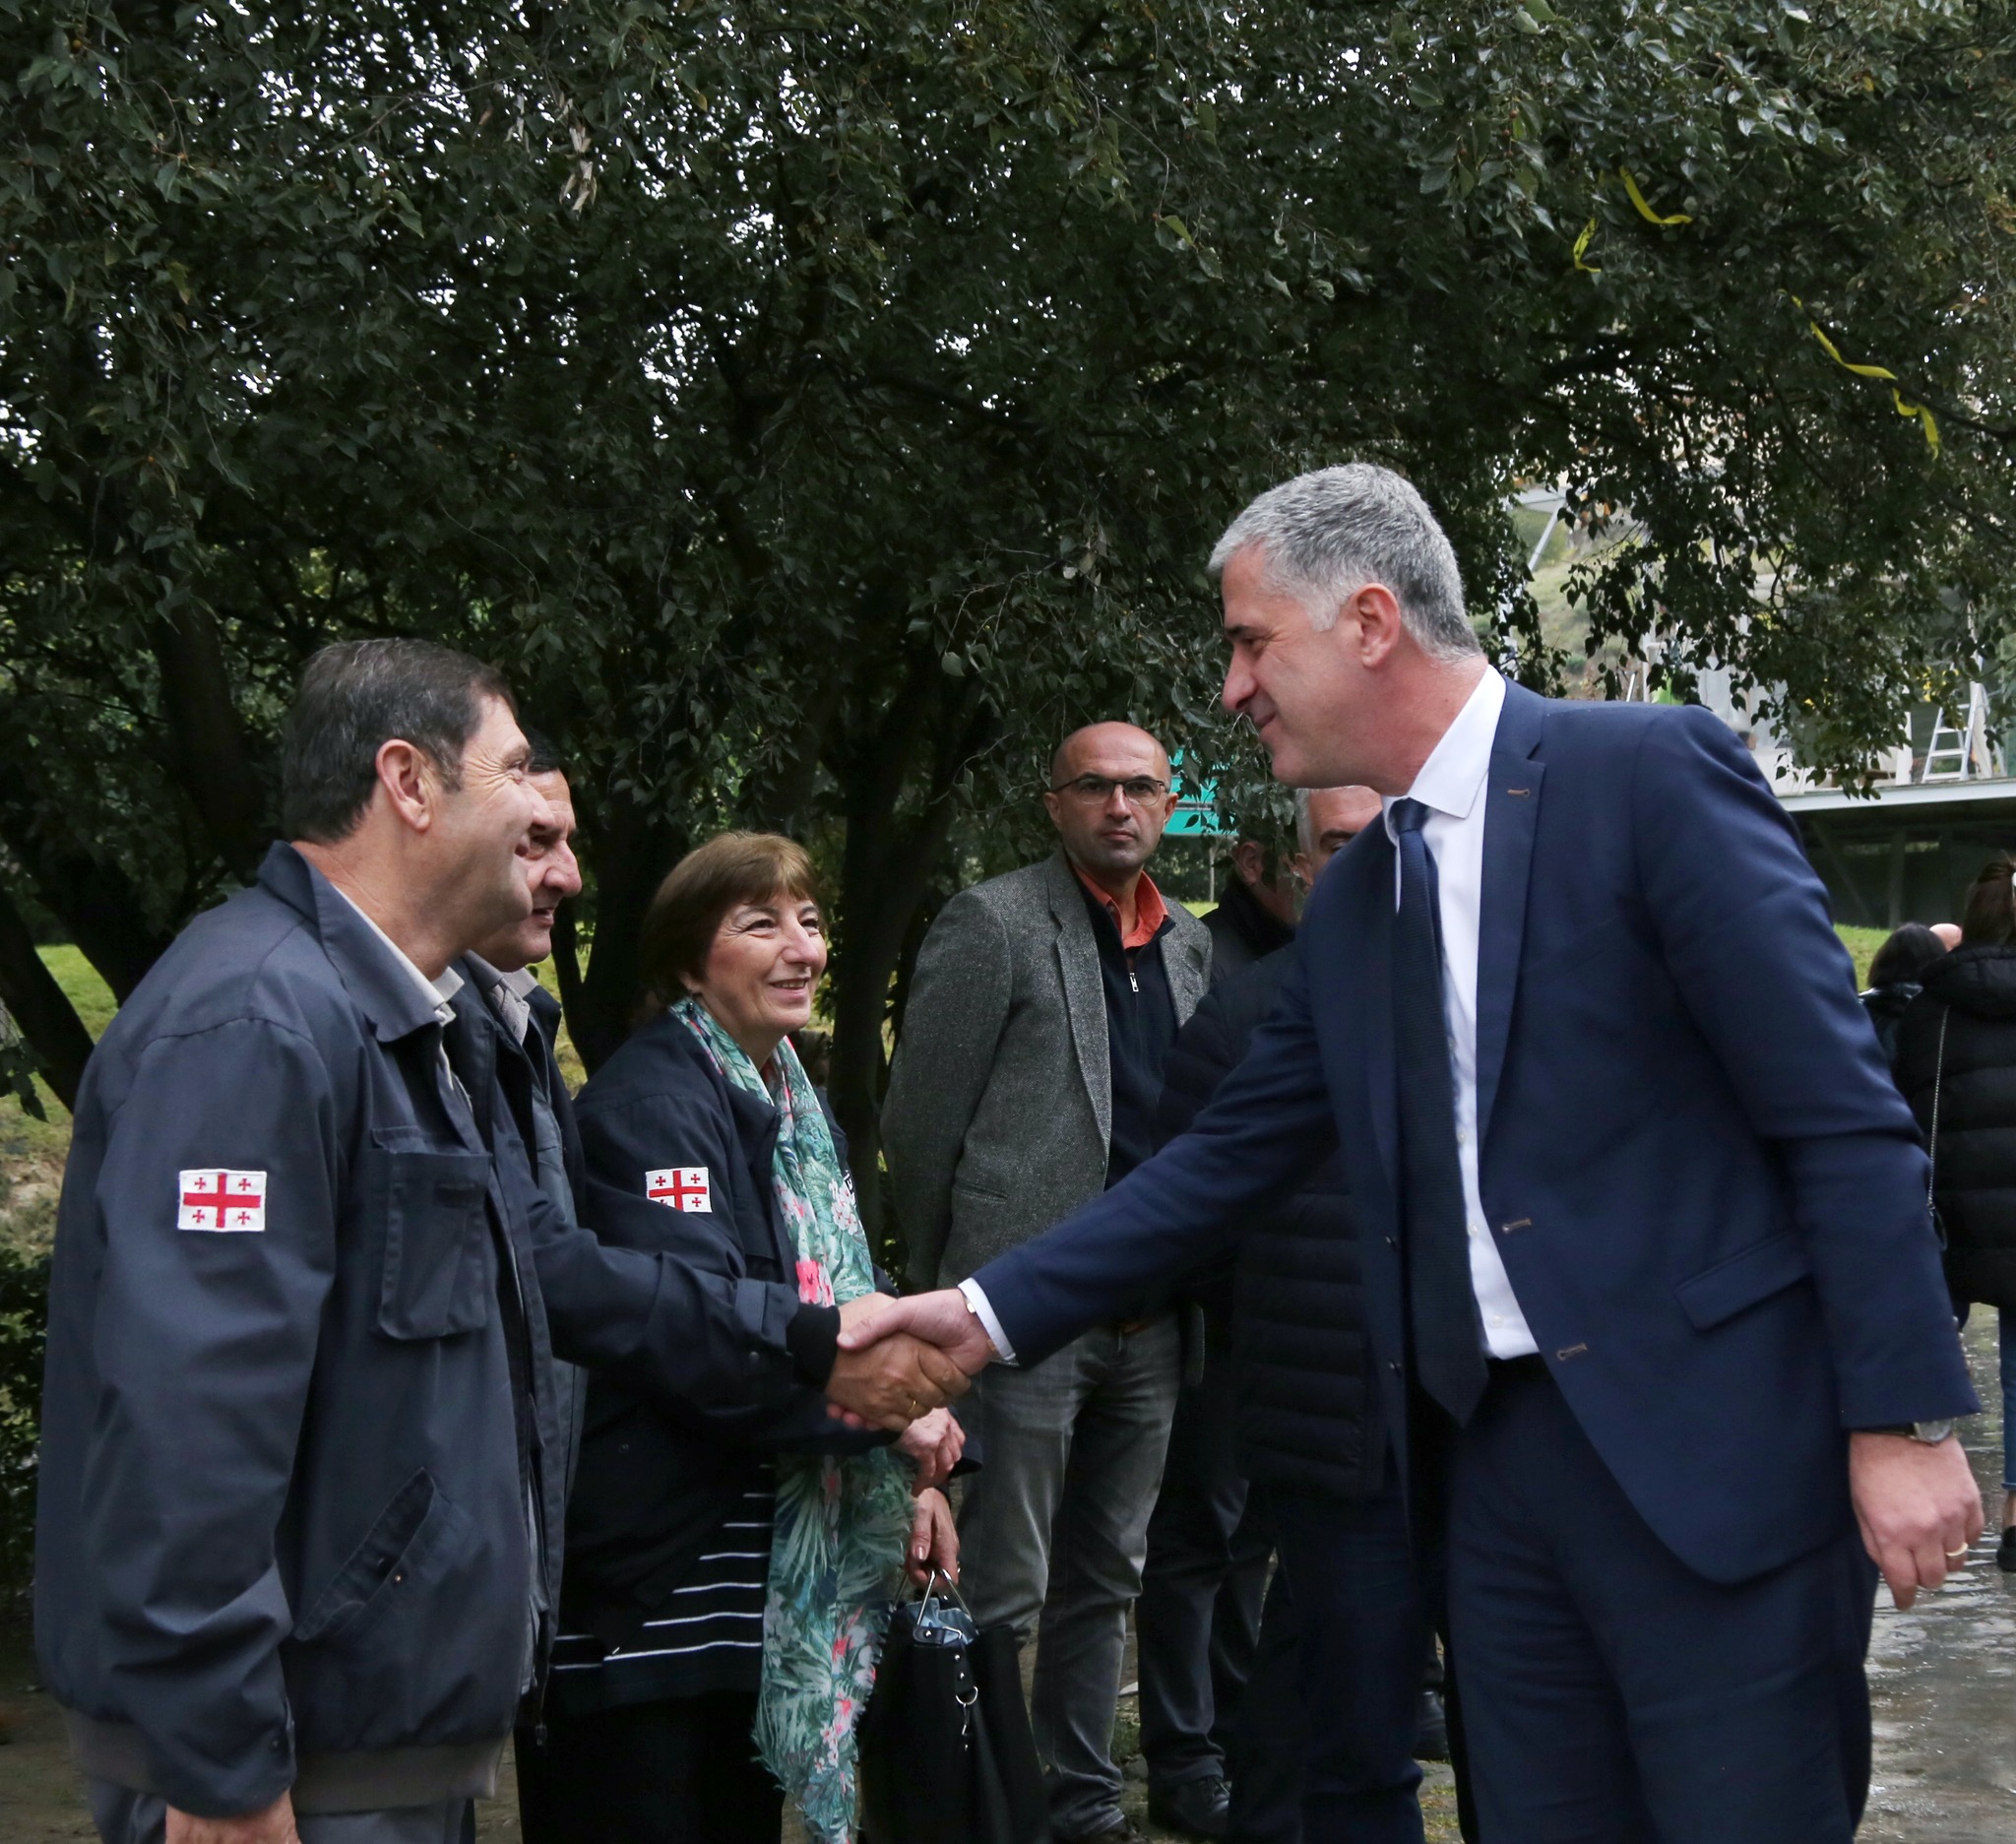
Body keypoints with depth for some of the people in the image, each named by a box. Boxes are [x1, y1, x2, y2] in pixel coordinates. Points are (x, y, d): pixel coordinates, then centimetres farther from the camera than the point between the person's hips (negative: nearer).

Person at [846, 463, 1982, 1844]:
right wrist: (992, 1312, 11)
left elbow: (1843, 1114, -11)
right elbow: (1225, 1161, 18)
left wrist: (1904, 1416, -15)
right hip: (1489, 1454, 7)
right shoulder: (1352, 907, 14)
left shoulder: (1653, 774, -8)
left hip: (1714, 1439, -7)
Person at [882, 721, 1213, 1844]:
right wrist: (952, 1282, 0)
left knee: (1106, 1579, 15)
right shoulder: (993, 925, -6)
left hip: (1147, 1319, 6)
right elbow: (919, 1124, -5)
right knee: (1002, 1589, -3)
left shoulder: (1191, 944, 12)